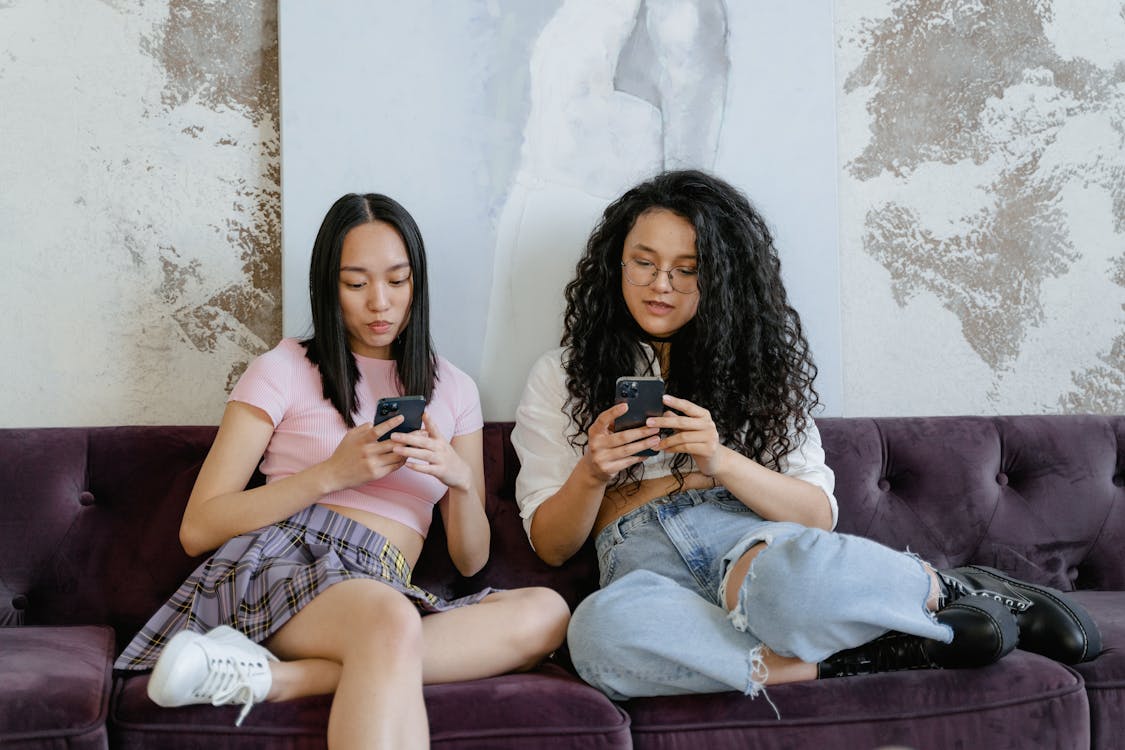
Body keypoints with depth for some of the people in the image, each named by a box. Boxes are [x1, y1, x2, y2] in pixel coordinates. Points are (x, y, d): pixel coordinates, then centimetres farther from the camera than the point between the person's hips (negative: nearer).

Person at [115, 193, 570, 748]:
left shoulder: (453, 390, 20)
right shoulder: (285, 370, 9)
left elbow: (470, 560, 18)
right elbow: (198, 529, 2)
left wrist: (460, 478, -4)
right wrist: (333, 473, -8)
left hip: (388, 591, 5)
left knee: (545, 612, -29)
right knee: (392, 622, -40)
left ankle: (281, 676, -34)